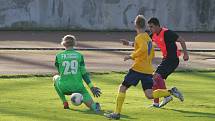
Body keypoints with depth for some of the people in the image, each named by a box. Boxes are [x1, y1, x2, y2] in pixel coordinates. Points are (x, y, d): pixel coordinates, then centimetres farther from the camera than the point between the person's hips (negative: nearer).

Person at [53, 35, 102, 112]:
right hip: (78, 87, 0)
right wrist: (91, 87, 4)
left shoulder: (58, 56, 2)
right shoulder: (79, 55, 3)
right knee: (89, 103, 11)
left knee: (55, 78, 33)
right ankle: (94, 106, -30)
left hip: (64, 87, 0)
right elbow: (84, 73, 0)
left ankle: (64, 102, 23)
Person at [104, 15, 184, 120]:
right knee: (149, 95, 3)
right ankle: (171, 92, -12)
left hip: (138, 68, -8)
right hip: (148, 70, 8)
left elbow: (143, 48, -27)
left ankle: (117, 113, 1)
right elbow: (152, 54, 24)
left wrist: (131, 56, -19)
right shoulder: (148, 37, 18)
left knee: (122, 88, 3)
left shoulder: (140, 37, -8)